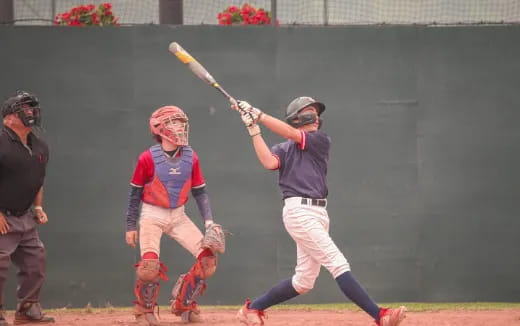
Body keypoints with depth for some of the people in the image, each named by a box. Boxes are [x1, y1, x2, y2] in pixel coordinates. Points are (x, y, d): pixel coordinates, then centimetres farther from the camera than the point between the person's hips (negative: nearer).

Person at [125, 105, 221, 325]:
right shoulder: (148, 158, -12)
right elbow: (135, 193, -3)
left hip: (178, 216, 4)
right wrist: (131, 225, -2)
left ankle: (183, 304, 14)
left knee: (208, 259, -8)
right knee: (150, 265, -23)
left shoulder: (190, 157, -1)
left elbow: (200, 192, 6)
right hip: (152, 216, -4)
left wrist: (208, 220, -5)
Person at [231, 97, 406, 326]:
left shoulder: (321, 140, 12)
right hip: (299, 211, -6)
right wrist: (253, 130, -14)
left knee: (303, 281, 10)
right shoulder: (284, 149, 7)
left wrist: (257, 115, -8)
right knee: (338, 264, -14)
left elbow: (291, 134, -4)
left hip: (318, 213, 6)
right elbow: (269, 162, -16)